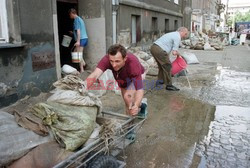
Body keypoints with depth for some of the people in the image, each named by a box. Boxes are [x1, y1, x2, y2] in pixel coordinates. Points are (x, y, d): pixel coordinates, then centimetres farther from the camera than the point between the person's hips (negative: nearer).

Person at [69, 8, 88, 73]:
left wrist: (78, 41, -22)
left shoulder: (76, 19, -8)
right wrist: (73, 32, 36)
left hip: (81, 39, -10)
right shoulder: (79, 19, 20)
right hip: (84, 38, 10)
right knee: (75, 51, 18)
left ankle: (82, 70, 0)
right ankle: (83, 63, 12)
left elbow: (78, 30, -17)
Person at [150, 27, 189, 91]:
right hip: (159, 50, -10)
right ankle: (169, 85, 7)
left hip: (153, 47, 10)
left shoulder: (172, 34, 23)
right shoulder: (178, 37, -6)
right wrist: (178, 54, 10)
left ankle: (160, 80, 38)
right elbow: (174, 52, -10)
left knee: (162, 65, 26)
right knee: (167, 66, 0)